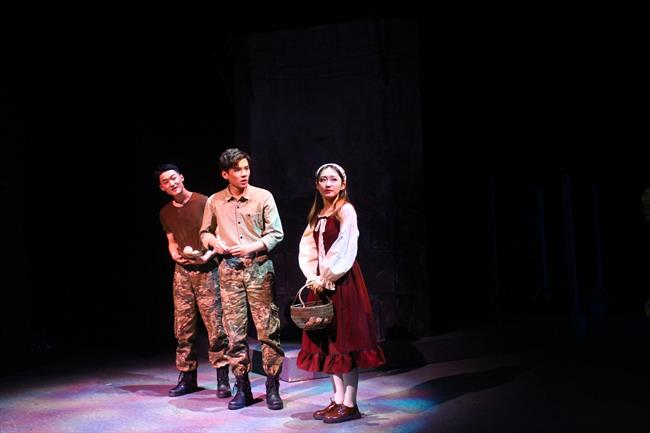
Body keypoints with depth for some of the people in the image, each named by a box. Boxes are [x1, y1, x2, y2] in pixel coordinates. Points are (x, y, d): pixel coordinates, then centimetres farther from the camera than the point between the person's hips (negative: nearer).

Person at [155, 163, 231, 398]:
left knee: (215, 325, -6)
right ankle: (187, 377, 17)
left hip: (207, 270, -5)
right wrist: (175, 254, 0)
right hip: (182, 272, 5)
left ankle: (222, 379, 1)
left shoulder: (204, 202, -5)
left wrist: (208, 255, -17)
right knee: (183, 327, 6)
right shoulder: (166, 212, 13)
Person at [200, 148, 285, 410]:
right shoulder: (214, 202, 6)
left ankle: (272, 388, 8)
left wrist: (250, 247, -15)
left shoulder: (263, 197, -1)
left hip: (259, 268, -2)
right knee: (234, 332, 5)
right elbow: (205, 232, 18)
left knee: (268, 329, -2)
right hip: (229, 270, 2)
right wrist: (214, 242, -4)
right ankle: (242, 389, 16)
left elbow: (276, 233, -1)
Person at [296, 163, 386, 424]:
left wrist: (326, 278, -11)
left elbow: (343, 251, -14)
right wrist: (313, 278, -4)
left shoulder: (346, 210, -7)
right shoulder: (317, 215, 14)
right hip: (321, 282, 8)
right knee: (328, 342, 9)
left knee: (345, 339, -4)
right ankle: (338, 399, 18)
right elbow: (308, 250, 10)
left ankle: (350, 405, 2)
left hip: (342, 282, -7)